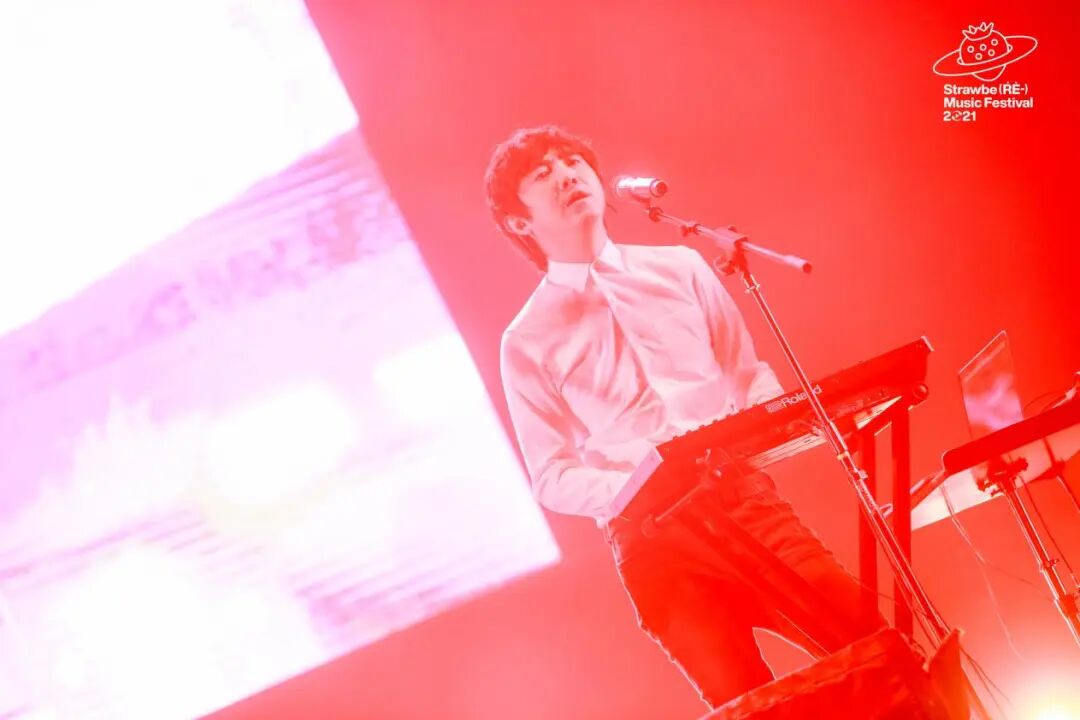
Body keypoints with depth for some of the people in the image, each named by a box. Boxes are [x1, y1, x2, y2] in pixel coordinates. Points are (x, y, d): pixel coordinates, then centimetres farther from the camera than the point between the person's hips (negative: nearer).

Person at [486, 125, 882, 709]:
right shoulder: (527, 342, 6)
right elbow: (550, 478, 6)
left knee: (873, 643, -15)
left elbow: (750, 372, 17)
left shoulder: (680, 266, 14)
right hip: (651, 537, -2)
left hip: (741, 495, 2)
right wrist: (631, 487, -13)